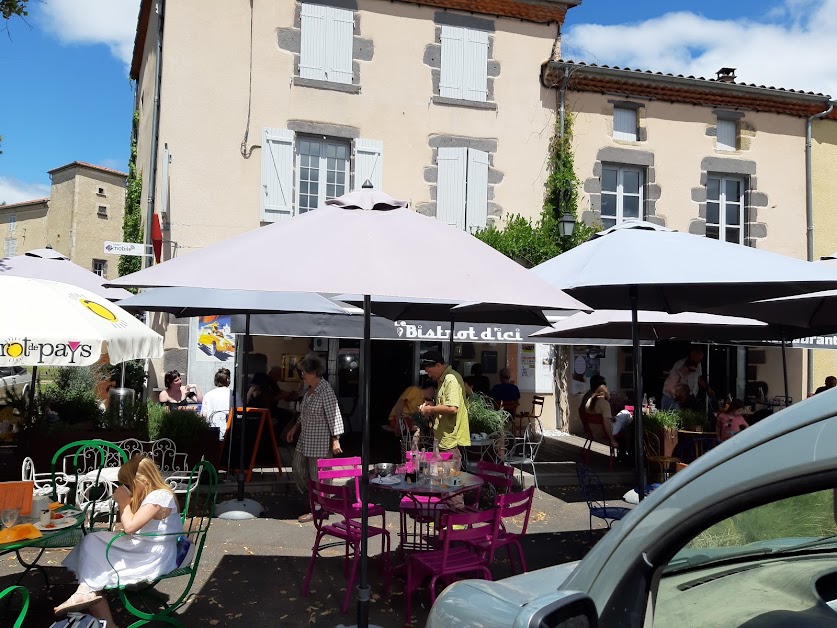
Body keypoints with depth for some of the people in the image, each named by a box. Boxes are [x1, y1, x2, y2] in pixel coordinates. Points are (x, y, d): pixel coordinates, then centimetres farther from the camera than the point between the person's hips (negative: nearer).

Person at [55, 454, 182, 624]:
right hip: (144, 550, 11)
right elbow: (133, 525, 18)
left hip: (153, 558, -11)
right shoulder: (151, 495, 13)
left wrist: (124, 502, -10)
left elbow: (129, 526, -25)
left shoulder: (159, 496, -20)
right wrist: (123, 503, 3)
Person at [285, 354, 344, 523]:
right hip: (305, 438, 10)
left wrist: (335, 440, -21)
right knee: (299, 469, 14)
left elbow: (334, 415, -20)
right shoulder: (309, 390, 8)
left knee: (317, 475, 0)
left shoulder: (325, 391, -19)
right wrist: (295, 428, 18)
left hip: (321, 441, -10)